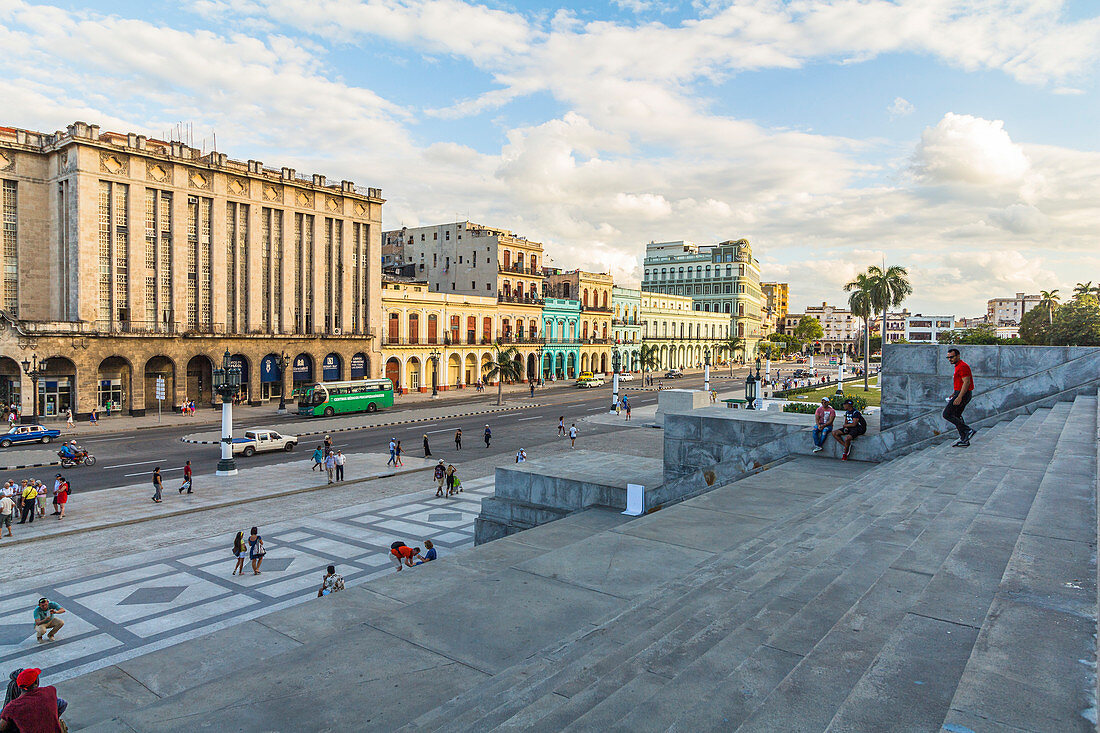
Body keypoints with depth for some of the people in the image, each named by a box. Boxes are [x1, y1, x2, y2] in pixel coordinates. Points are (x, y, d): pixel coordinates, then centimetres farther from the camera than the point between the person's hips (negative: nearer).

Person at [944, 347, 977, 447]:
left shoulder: (962, 366, -17)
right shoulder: (958, 366, 16)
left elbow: (966, 382, -24)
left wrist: (959, 397, -27)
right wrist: (954, 393, 22)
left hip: (963, 394, -11)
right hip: (960, 393, 11)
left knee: (947, 414, -10)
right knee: (956, 415, 14)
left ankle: (968, 430, -9)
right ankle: (964, 440, 15)